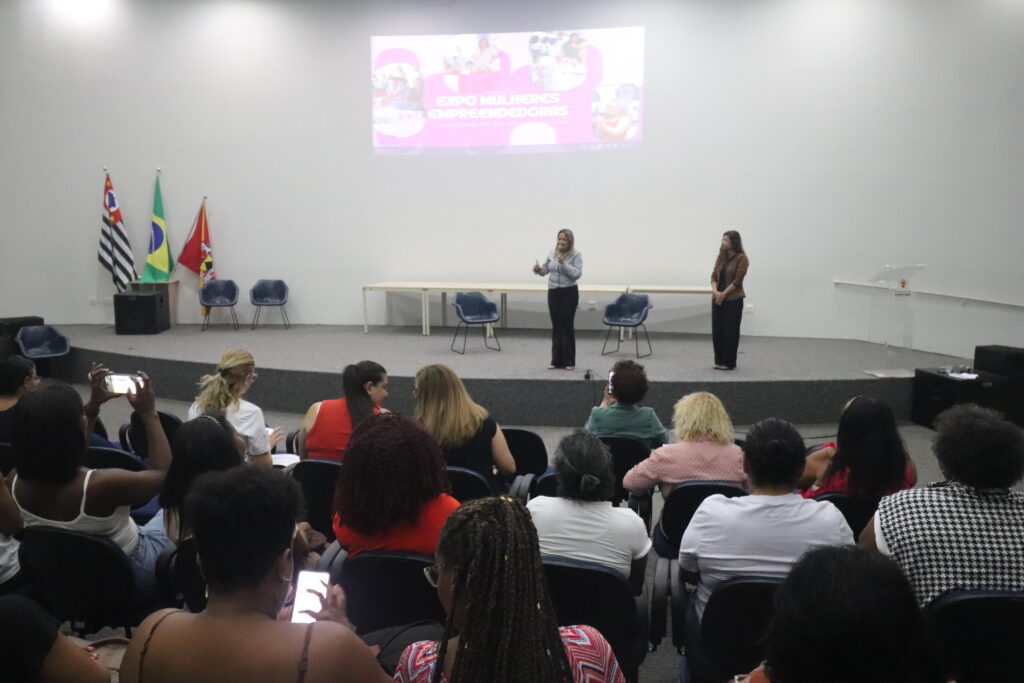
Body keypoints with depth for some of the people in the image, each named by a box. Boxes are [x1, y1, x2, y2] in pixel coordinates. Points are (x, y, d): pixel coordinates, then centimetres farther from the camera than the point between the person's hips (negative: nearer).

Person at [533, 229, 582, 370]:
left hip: (569, 293, -4)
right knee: (556, 326, 7)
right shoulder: (552, 254, 7)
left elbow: (577, 274, -17)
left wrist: (563, 263, -24)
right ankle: (556, 360, 12)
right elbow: (545, 270, 13)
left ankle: (569, 361, 5)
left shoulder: (576, 255, -6)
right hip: (553, 293, 4)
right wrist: (538, 269, -9)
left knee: (567, 326, -3)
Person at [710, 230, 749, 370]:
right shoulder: (721, 256, 11)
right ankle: (719, 360, 18)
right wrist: (715, 291, -10)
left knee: (730, 331, -1)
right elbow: (714, 275, 8)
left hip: (733, 300, -6)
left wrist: (723, 294, -14)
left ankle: (729, 363, 6)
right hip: (718, 299, 7)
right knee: (717, 330, 8)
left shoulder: (741, 258, -9)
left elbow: (738, 280, -14)